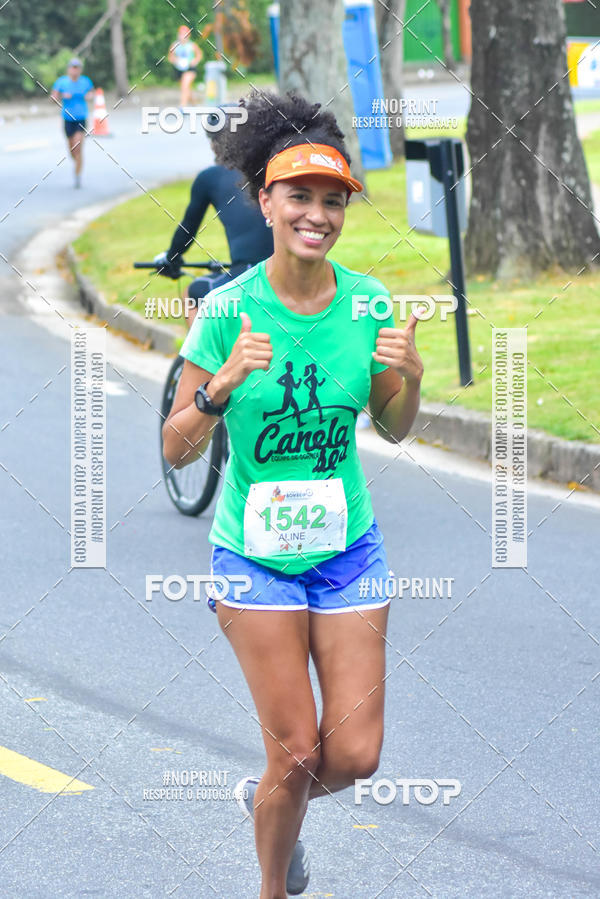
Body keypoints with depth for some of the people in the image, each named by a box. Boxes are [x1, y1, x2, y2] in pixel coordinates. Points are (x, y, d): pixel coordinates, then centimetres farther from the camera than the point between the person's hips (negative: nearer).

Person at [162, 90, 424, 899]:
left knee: (356, 756, 1)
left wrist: (411, 377, -12)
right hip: (256, 551, -3)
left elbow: (393, 430, 9)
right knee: (298, 754, -2)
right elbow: (177, 450, -9)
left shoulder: (367, 300, -4)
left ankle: (268, 798, 34)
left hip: (349, 546, 3)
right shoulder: (230, 308, -13)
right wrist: (221, 386, -27)